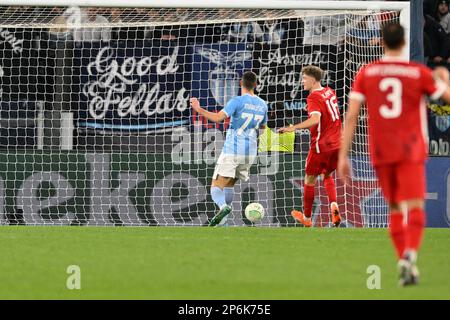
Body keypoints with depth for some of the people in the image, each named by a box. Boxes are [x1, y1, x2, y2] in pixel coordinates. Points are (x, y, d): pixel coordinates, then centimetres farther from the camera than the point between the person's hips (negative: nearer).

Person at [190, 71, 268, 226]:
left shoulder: (237, 101, -11)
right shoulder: (262, 105, 8)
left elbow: (218, 117, -23)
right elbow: (263, 128, 23)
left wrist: (198, 109, -17)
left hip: (232, 151, -6)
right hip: (250, 152, 6)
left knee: (216, 187, -9)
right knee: (229, 185, 23)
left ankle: (223, 207, -37)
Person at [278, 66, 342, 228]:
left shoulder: (313, 98, -16)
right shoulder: (330, 92, 9)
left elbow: (315, 119, -33)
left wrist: (293, 128, -37)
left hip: (321, 145, -7)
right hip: (336, 144, 7)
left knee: (310, 179, 8)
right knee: (328, 176, 23)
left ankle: (307, 218, 17)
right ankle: (334, 206, -1)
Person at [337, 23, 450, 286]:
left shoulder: (366, 74, 2)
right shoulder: (420, 73, -3)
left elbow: (351, 116, -2)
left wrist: (343, 156, 1)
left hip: (380, 152, 3)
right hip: (410, 150, -3)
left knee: (395, 209, 17)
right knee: (415, 207, -9)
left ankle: (405, 264, 12)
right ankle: (410, 255, -34)